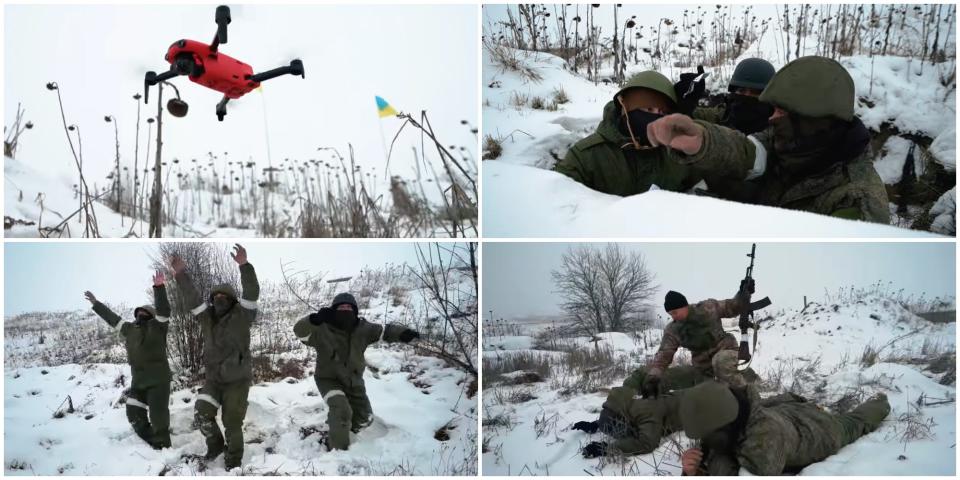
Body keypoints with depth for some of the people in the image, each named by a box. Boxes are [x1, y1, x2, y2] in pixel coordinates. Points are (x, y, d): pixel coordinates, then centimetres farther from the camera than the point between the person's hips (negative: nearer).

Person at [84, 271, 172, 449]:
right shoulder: (130, 328, 16)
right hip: (138, 381, 7)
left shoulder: (157, 326, -3)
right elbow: (112, 318, 27)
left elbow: (164, 310, -19)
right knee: (134, 415, 8)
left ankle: (163, 448, 7)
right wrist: (96, 304, 33)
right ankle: (151, 444, 22)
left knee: (158, 417, -5)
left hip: (158, 380, -7)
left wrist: (159, 287, -31)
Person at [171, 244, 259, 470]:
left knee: (232, 423, 1)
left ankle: (233, 459, 22)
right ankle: (215, 444, 18)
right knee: (202, 414, -9)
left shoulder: (240, 317, -9)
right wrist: (181, 273, -16)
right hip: (213, 379, 4)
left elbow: (252, 293, -25)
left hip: (237, 381, -4)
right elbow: (192, 297, -3)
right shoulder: (208, 318, 4)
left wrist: (244, 265, -39)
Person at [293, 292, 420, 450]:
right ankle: (338, 450, -9)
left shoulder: (362, 329, -12)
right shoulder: (322, 330, -22)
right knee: (342, 411, -29)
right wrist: (315, 319, -57)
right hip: (329, 379, -5)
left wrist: (404, 333, -33)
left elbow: (385, 331, -11)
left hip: (353, 381, 5)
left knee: (364, 418, 16)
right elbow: (300, 331, -34)